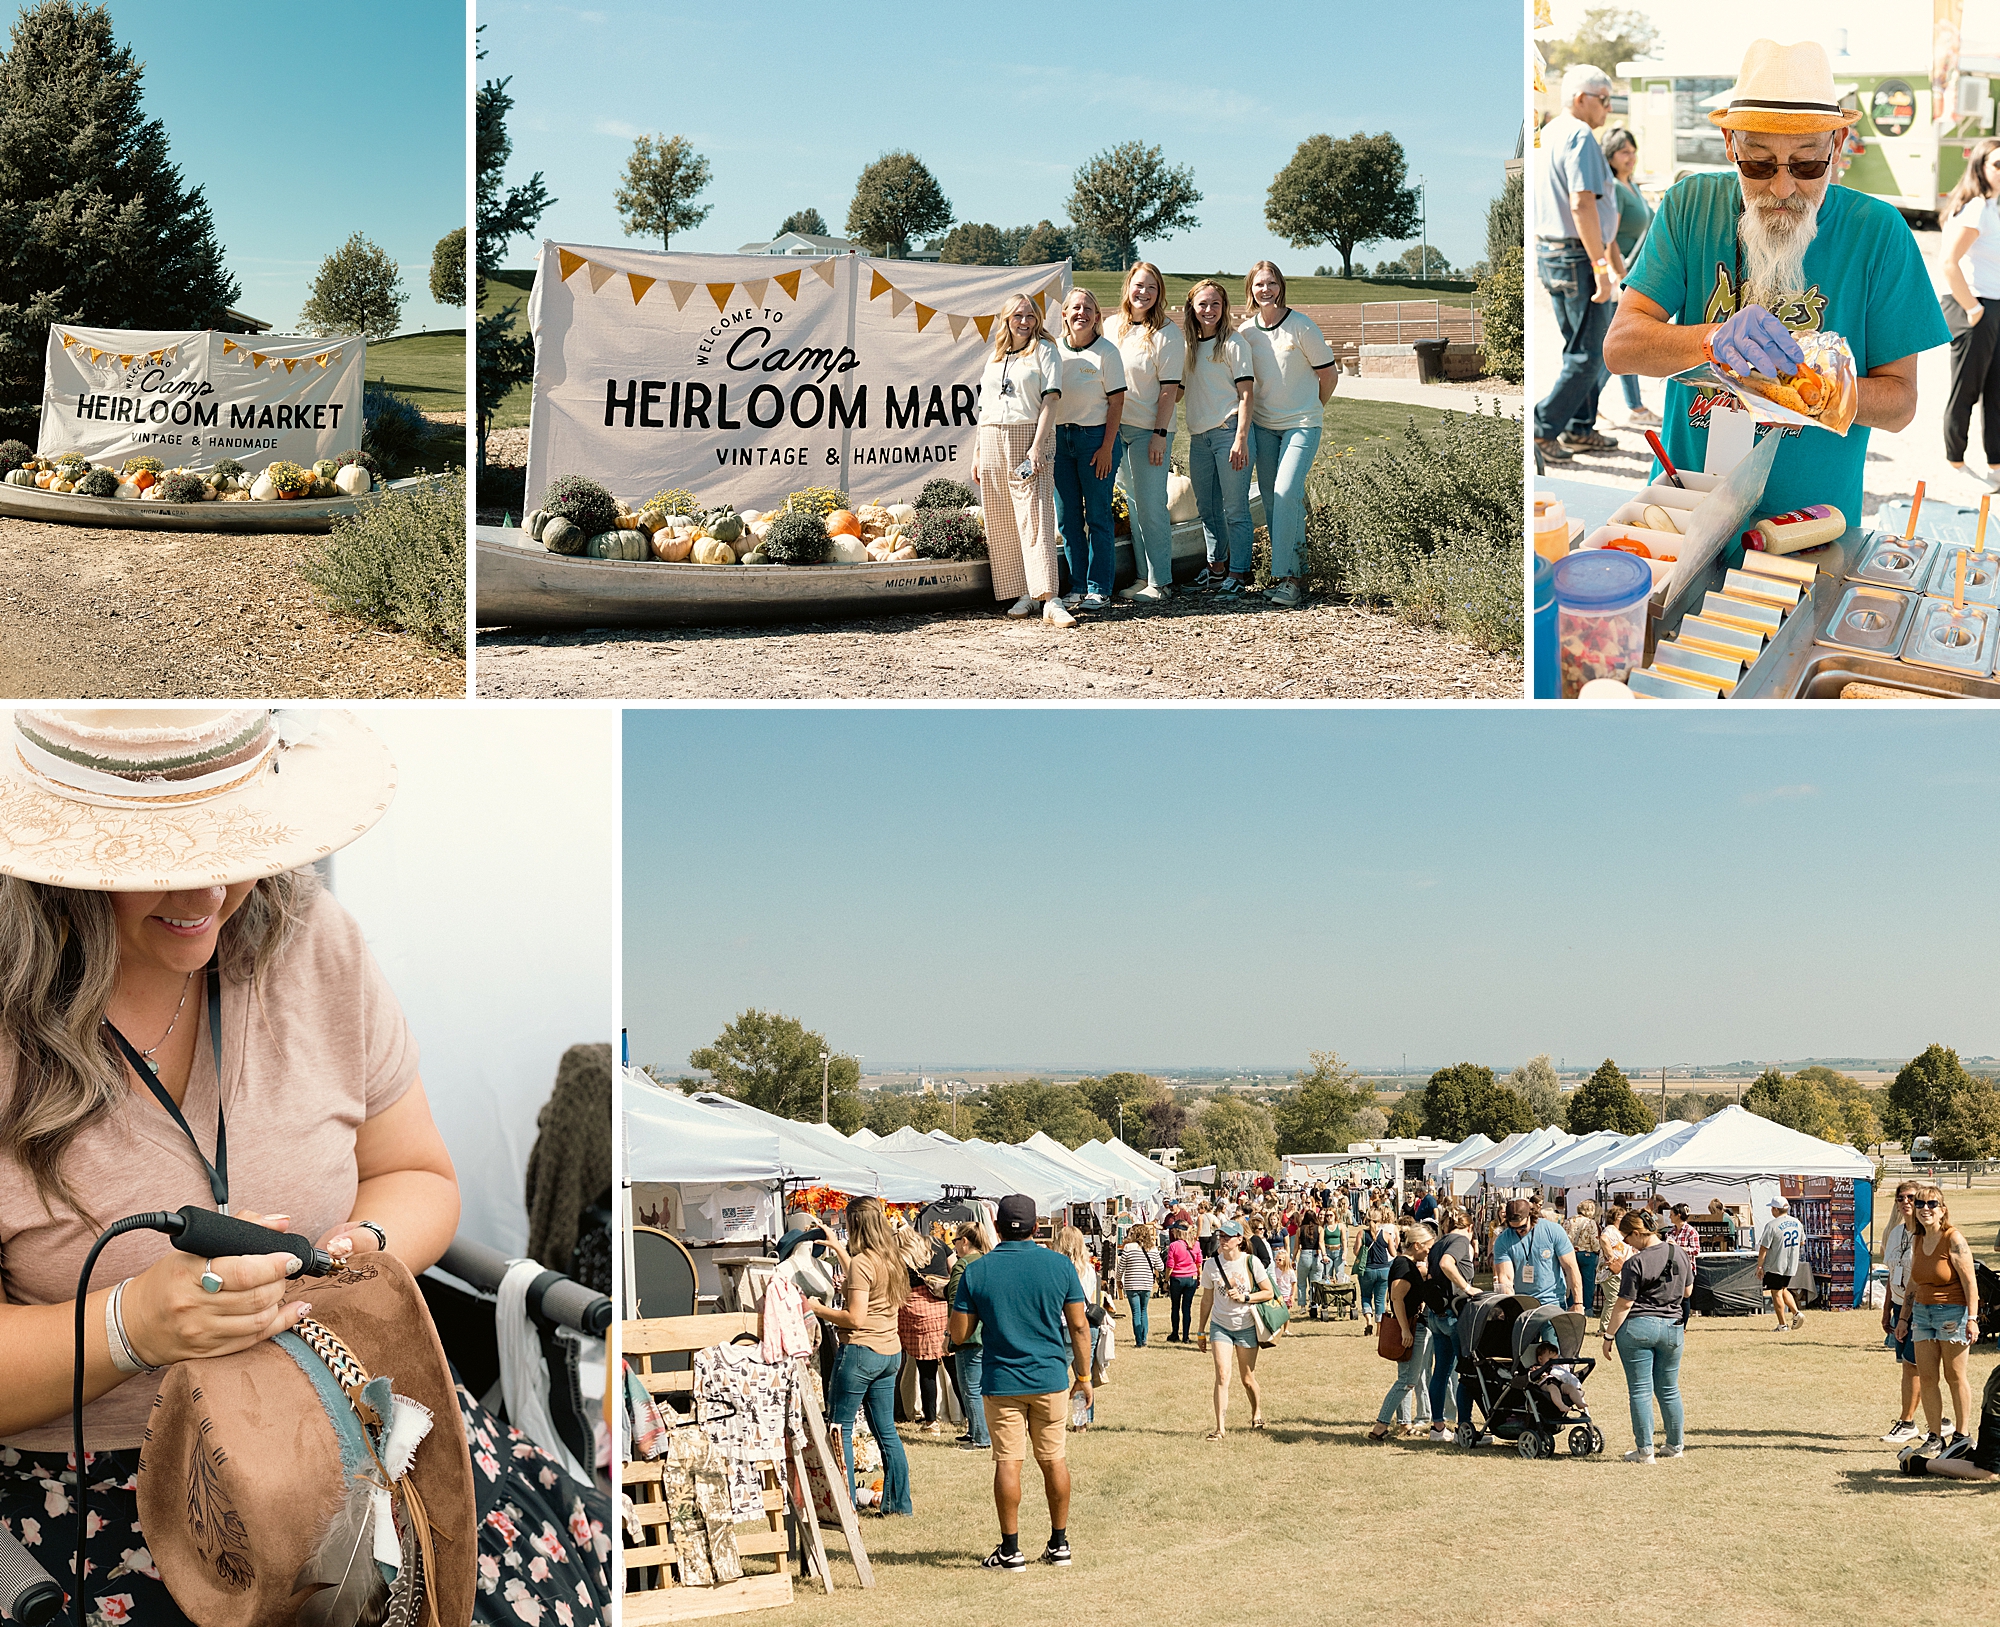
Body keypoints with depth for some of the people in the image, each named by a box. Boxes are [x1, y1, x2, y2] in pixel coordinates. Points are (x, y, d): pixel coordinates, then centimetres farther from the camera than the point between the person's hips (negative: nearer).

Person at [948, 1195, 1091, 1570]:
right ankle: (1059, 1543, 18)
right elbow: (1079, 1327, 0)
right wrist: (1084, 1376, 10)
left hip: (1001, 1382, -1)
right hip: (1051, 1379, 1)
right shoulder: (1060, 1265, -3)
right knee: (1054, 1460, 11)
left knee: (1008, 1463, 2)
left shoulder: (976, 1271, -5)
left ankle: (1010, 1550, 3)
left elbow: (958, 1335, -3)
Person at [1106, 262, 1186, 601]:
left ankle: (1160, 582, 1)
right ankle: (1143, 576, 15)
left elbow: (1170, 390, -10)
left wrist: (1160, 434, -16)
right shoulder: (1111, 327, 9)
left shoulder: (1167, 335, -7)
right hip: (1116, 426, 6)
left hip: (1149, 430, -6)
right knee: (1133, 504, 10)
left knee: (1151, 506, -5)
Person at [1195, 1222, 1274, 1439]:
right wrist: (1202, 1331, 12)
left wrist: (1244, 1297, -17)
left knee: (1248, 1379, 9)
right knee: (1222, 1376, -14)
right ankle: (1219, 1427, -15)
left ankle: (1257, 1413, 39)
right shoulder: (1211, 1265, -1)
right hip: (1220, 1326, 1)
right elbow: (1207, 1300, 9)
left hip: (1246, 1326, -1)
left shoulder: (1250, 1262, -8)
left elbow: (1269, 1292, -3)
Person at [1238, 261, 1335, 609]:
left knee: (1286, 495, -17)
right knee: (1271, 501, 3)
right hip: (1263, 425, 5)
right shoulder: (1245, 330, 3)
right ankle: (1294, 574, 12)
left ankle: (1287, 578, -16)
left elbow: (1329, 374, 0)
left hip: (1301, 424, -5)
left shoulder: (1301, 326, -10)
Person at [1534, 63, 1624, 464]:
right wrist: (1601, 268, -23)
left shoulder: (1548, 133, 13)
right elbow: (1582, 205, -25)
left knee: (1580, 347, 19)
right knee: (1588, 355, -3)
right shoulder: (1580, 137, -17)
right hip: (1578, 256, -10)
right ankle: (1542, 429, -4)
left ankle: (1580, 429, 25)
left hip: (1548, 252, 10)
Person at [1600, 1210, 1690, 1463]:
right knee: (1669, 1389, 17)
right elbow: (1688, 1291, 16)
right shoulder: (1679, 1253, 3)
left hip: (1637, 1328, -6)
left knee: (1640, 1390, 1)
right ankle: (1675, 1445, 24)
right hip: (1672, 1328, 6)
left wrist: (1609, 1335, -5)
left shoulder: (1635, 1263, -14)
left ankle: (1644, 1450, 3)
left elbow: (1624, 1304, -13)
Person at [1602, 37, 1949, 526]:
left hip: (1812, 519, -3)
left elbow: (1900, 402, -2)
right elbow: (1619, 347, -8)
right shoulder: (1690, 205, 0)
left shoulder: (1877, 232, -4)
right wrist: (1714, 339, -27)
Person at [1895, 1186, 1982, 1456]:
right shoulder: (1919, 1241, 10)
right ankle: (1934, 1437, 10)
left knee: (1955, 1377, 0)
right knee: (1926, 1378, 3)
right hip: (1922, 1312, 6)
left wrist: (1972, 1318, -20)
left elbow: (1970, 1281, -14)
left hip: (1952, 1312, -6)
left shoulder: (1954, 1239, -11)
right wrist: (1903, 1317, 18)